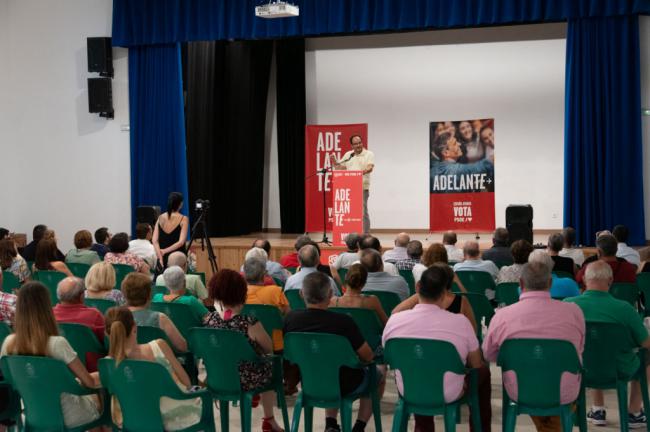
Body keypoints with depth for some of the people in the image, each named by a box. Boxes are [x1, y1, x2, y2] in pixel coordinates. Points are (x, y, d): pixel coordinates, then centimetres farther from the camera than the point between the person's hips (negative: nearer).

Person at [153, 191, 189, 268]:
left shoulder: (160, 218, 6)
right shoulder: (183, 219, -7)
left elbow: (154, 240, -1)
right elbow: (181, 242, -16)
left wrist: (160, 256, -8)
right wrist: (165, 251, -12)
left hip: (164, 258, 4)